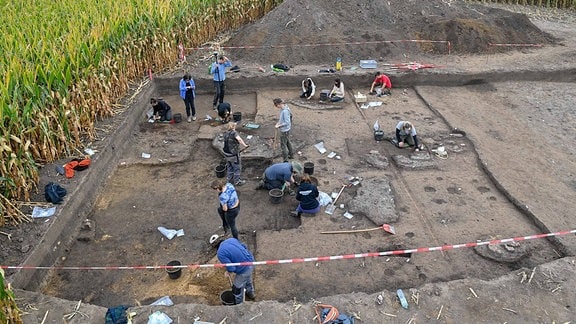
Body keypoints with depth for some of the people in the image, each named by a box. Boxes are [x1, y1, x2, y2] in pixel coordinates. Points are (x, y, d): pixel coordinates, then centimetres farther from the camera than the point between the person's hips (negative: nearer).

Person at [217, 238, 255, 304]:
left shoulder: (220, 254, -18)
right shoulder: (231, 239, 1)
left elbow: (231, 268, -18)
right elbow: (244, 247, 9)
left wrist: (228, 272, 4)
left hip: (244, 269, -8)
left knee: (237, 288, 18)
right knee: (248, 280, 36)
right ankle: (251, 294, 61)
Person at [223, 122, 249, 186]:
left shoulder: (226, 134, 5)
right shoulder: (234, 133, -18)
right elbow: (239, 139, -39)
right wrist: (244, 145, -37)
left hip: (226, 154, 8)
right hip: (233, 155, -8)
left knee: (229, 167, 23)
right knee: (237, 168, 9)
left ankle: (230, 179, 35)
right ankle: (237, 181, 18)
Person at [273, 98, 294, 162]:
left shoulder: (285, 111, -29)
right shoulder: (282, 109, 1)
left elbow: (287, 122, -29)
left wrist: (279, 126, -21)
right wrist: (278, 123, 3)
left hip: (284, 130, -10)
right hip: (286, 129, 10)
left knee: (283, 145, -1)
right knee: (288, 142, 24)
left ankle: (286, 160, 7)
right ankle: (291, 155, 41)